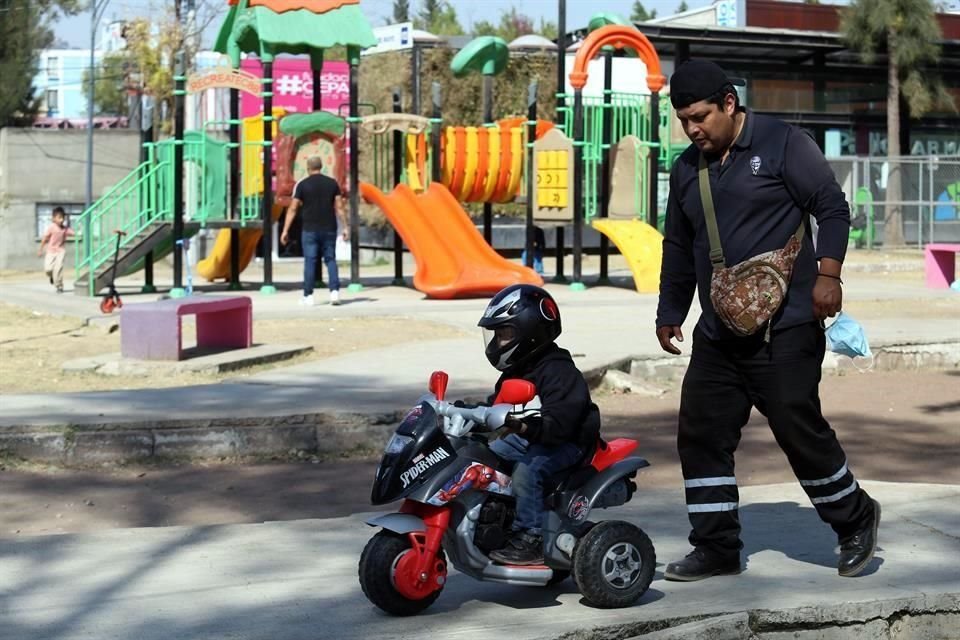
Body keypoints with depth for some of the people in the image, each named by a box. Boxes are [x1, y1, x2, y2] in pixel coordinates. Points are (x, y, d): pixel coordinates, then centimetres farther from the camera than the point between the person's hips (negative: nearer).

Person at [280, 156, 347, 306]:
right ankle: (334, 291, -6)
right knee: (330, 259, 8)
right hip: (329, 229, 2)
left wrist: (285, 230, -1)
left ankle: (308, 296, 2)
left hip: (310, 230, -2)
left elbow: (293, 209, -3)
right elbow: (339, 207, 1)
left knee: (310, 261, 2)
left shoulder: (302, 184, -2)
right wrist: (345, 227, 5)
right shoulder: (332, 183, 4)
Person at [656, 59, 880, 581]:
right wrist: (669, 313, 22)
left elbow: (833, 207, -6)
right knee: (700, 436, 2)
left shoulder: (783, 144, -4)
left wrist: (827, 272, -18)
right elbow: (678, 247, 23)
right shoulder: (686, 169, 15)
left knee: (800, 431, -3)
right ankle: (716, 548, 12)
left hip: (785, 332, -7)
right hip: (716, 337, 7)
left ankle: (856, 521, 20)